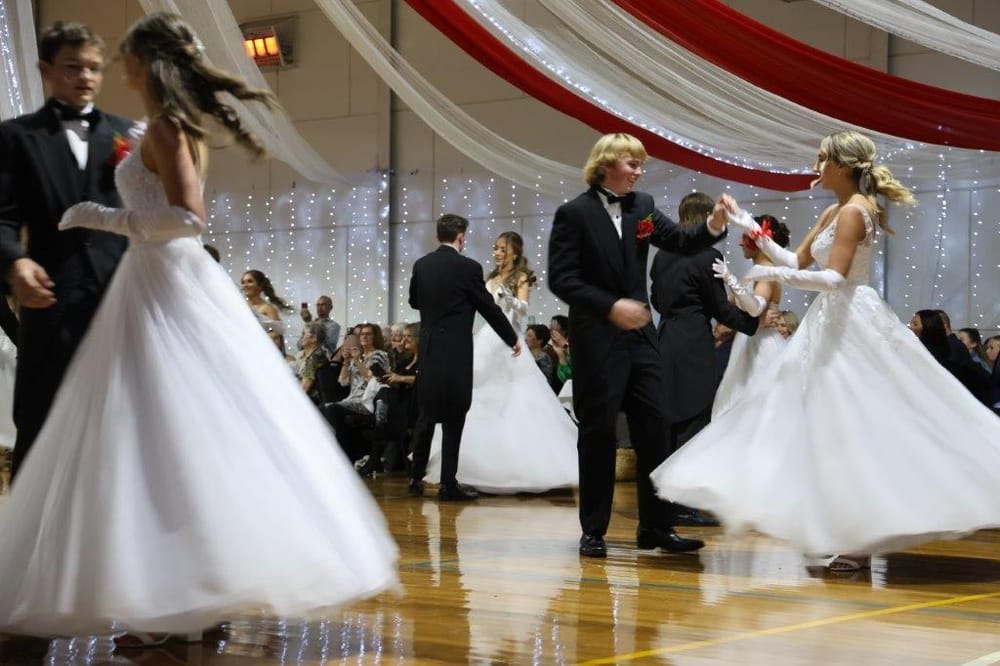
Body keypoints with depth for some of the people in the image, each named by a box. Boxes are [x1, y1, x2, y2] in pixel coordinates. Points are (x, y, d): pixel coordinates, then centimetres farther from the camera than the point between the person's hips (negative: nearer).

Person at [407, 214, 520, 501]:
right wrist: (512, 339, 10)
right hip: (456, 352, -5)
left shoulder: (421, 265, 4)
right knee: (454, 419, 0)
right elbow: (489, 307, -3)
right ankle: (448, 484, 1)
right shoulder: (468, 267, -10)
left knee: (426, 416, 14)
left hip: (428, 349, 5)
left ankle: (416, 477, 19)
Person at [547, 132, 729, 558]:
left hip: (639, 336, 5)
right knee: (598, 433, 1)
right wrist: (610, 306, -21)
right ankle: (593, 530, 12)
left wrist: (715, 225, -15)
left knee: (654, 429, 5)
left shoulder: (641, 206, 9)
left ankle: (656, 527, 14)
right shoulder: (574, 213, -6)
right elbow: (561, 279, -12)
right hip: (596, 340, -5)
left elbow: (680, 242, 4)